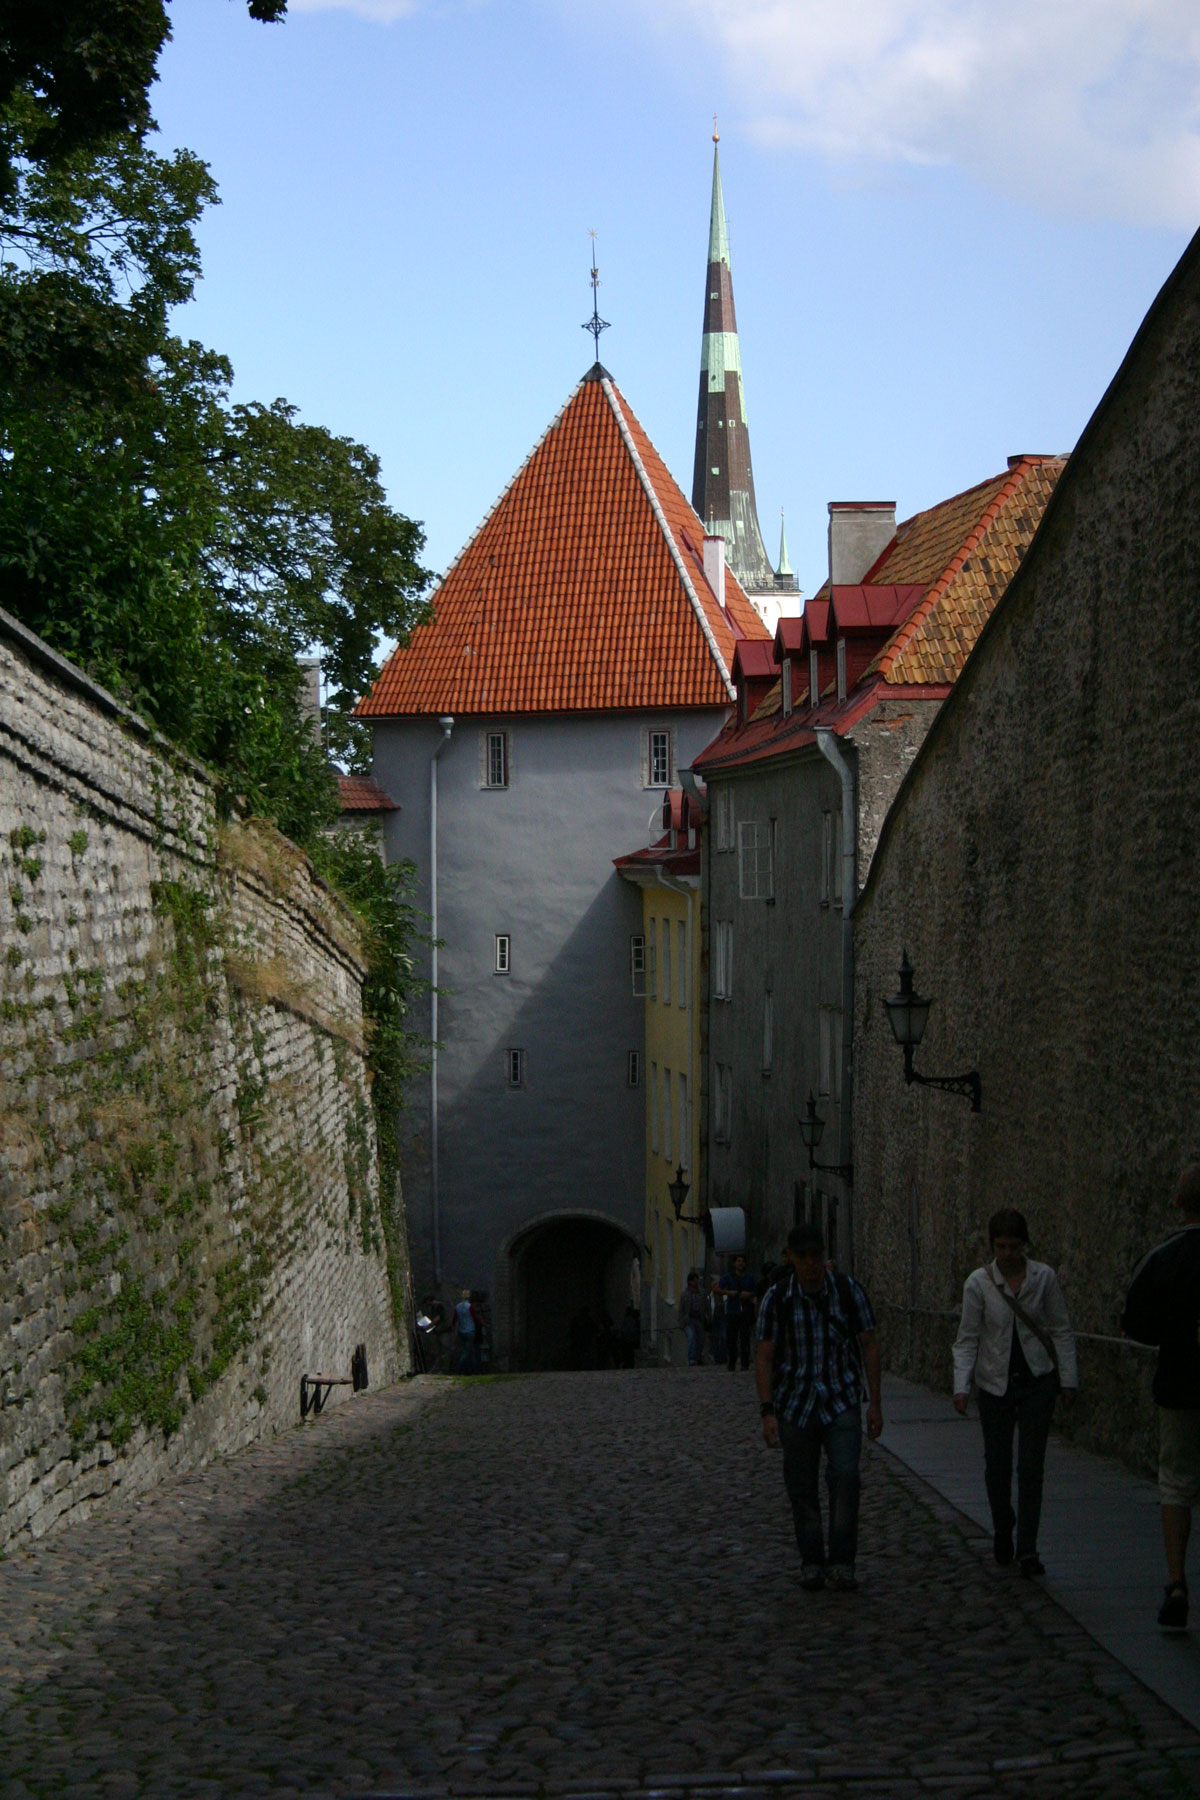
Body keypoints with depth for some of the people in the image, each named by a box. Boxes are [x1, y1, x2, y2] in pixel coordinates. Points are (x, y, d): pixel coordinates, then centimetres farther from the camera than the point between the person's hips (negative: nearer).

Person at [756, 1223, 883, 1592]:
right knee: (801, 1486, 4)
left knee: (844, 1475, -15)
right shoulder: (776, 1298, -6)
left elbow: (869, 1346, 3)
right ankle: (811, 1562, 18)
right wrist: (767, 1412, -14)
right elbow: (764, 1357, -5)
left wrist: (875, 1402, 0)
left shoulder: (847, 1290, -4)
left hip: (842, 1402, 0)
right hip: (796, 1405, 1)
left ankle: (841, 1562, -9)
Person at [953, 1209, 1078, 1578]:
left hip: (1037, 1381, 0)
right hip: (995, 1384, 0)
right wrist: (961, 1387, -14)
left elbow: (1061, 1331, 2)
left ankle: (1027, 1549, -3)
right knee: (997, 1465, 7)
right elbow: (967, 1339, -4)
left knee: (1031, 1466, -6)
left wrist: (1068, 1380, -2)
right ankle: (1002, 1528, 35)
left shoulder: (1043, 1277, -4)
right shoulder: (978, 1283, -7)